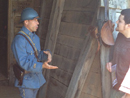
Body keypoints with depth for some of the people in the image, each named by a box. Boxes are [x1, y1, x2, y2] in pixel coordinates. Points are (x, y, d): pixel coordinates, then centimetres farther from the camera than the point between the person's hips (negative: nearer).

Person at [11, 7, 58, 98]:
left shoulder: (35, 37, 5)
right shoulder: (19, 40, -24)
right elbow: (24, 62, -29)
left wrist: (47, 53, -15)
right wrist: (43, 66, -39)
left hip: (36, 77, 8)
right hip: (26, 80, -8)